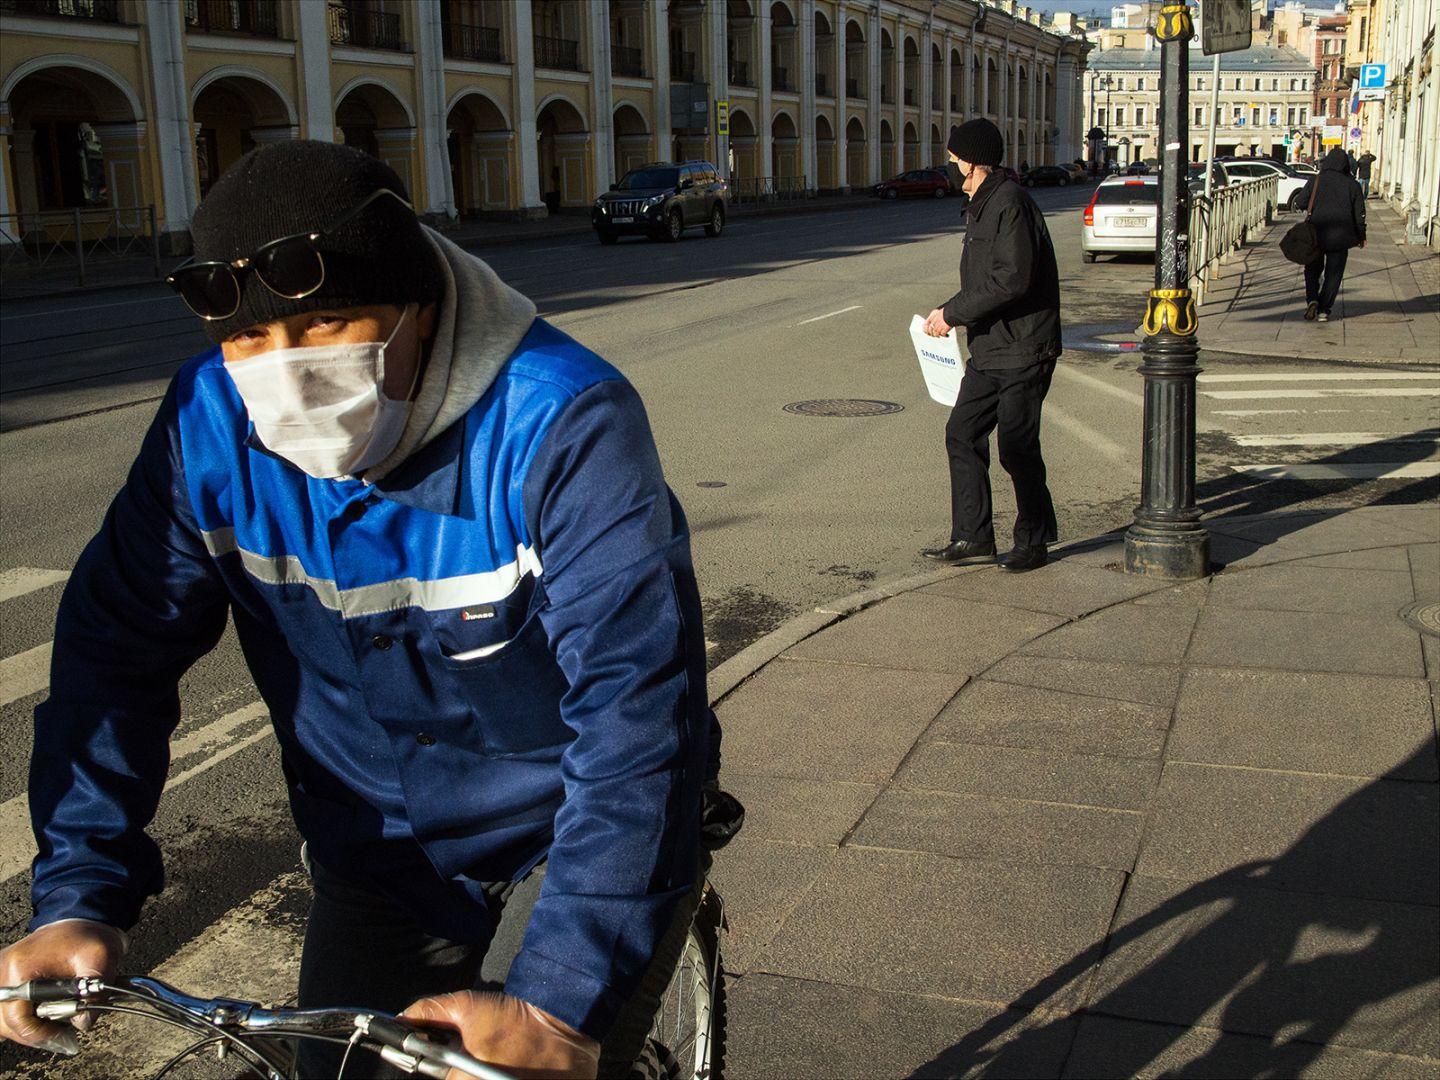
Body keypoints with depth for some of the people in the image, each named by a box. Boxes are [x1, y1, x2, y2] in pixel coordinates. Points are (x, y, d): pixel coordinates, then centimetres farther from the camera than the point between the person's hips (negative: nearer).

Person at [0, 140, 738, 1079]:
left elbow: (635, 709, -36)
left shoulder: (566, 424, -31)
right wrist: (78, 897, -19)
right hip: (385, 836, 4)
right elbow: (118, 655, -9)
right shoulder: (211, 421, -16)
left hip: (592, 807, -3)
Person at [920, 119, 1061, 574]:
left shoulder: (1010, 203, -17)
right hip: (989, 349, 10)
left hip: (1024, 351, -10)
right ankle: (973, 537, 11)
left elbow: (1013, 279, -26)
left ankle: (1034, 541, 15)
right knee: (963, 434, 6)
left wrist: (953, 313, -21)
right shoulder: (981, 206, 16)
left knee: (1017, 449, -1)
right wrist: (950, 313, 8)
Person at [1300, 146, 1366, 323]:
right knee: (1333, 274, 7)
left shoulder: (1315, 181, -2)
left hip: (1316, 233, 0)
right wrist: (1361, 236, 13)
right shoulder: (1352, 185, 1)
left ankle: (1312, 299, -8)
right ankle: (1324, 310, 3)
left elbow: (1301, 202, -5)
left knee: (1313, 269, 15)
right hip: (1340, 236, 0)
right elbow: (1359, 214, 3)